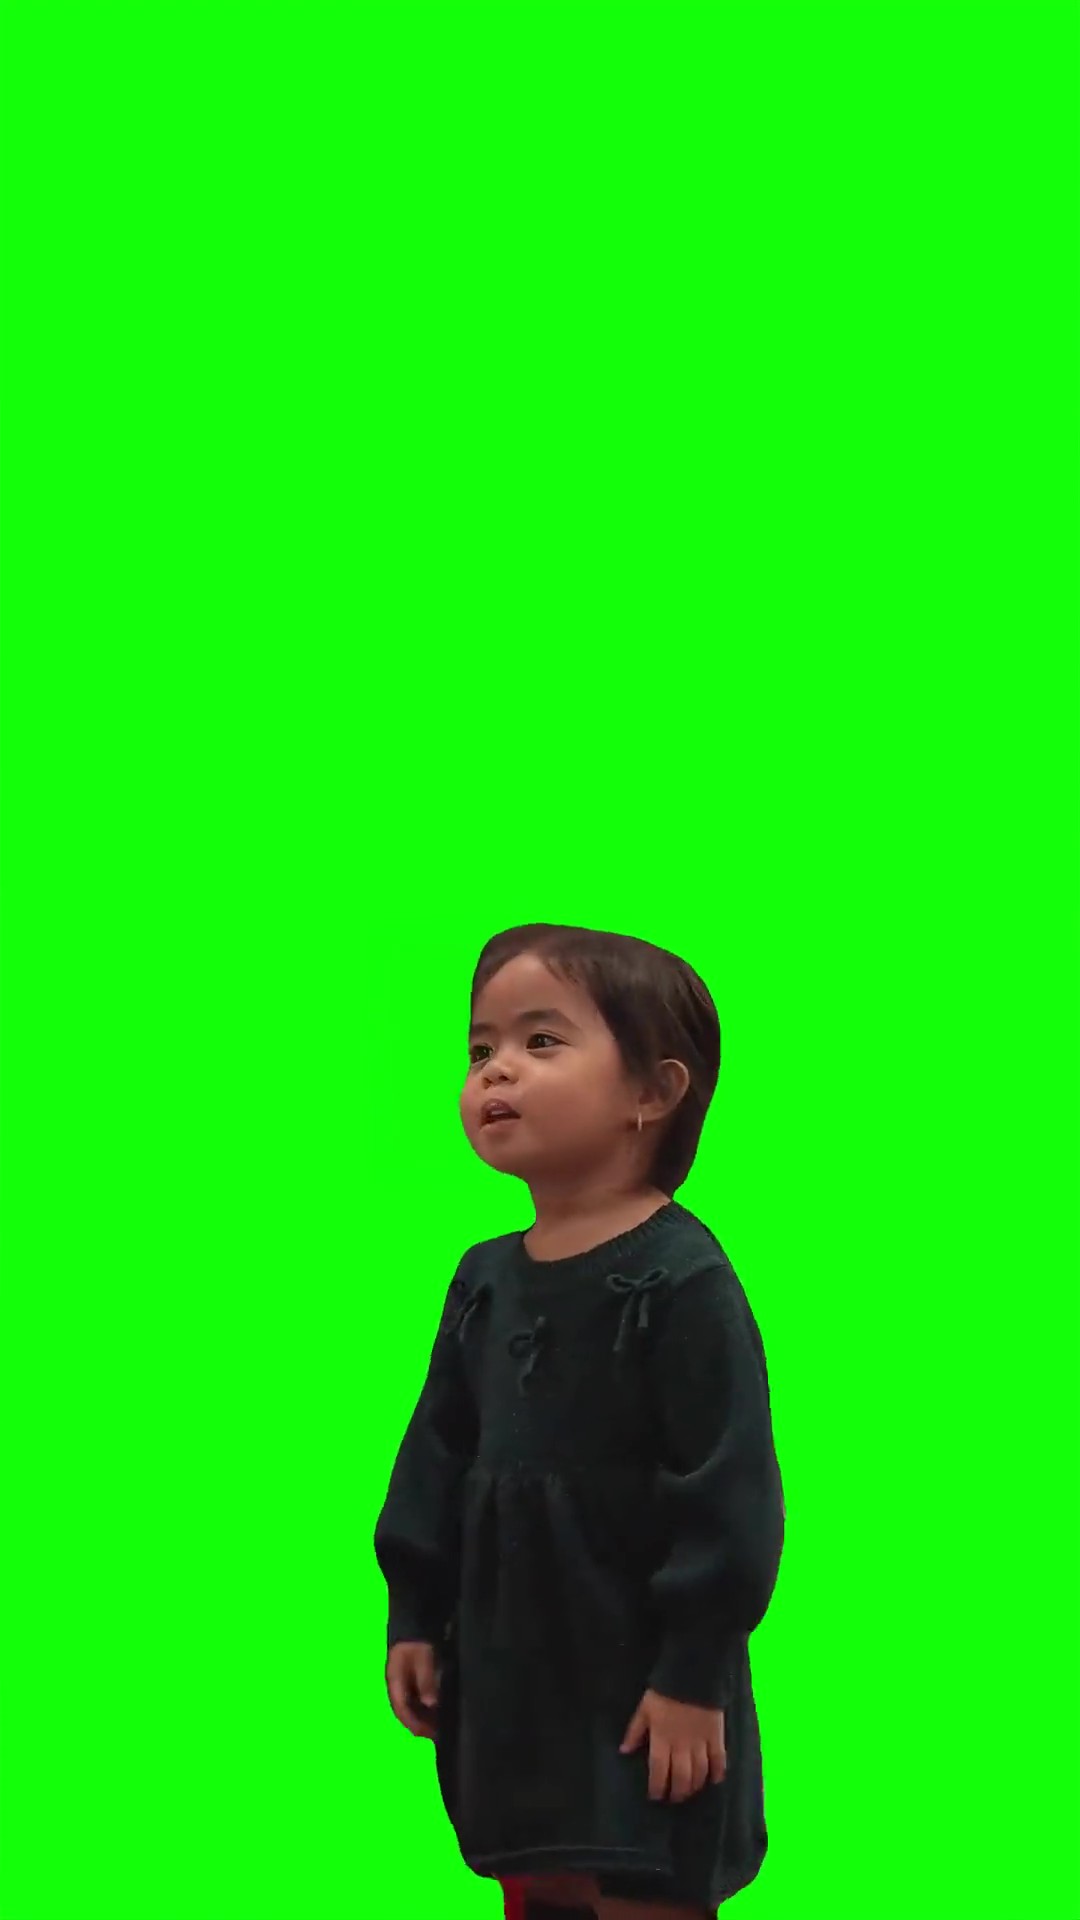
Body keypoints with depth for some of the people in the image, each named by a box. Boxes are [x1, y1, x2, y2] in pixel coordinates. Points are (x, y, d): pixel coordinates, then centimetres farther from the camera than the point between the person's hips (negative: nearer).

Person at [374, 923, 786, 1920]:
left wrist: (695, 1677, -18)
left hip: (640, 1686, -8)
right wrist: (414, 1617, 13)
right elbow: (439, 1456, 15)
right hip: (509, 1670, 8)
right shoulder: (487, 1278, 7)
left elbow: (727, 1487, -18)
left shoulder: (683, 1279, -17)